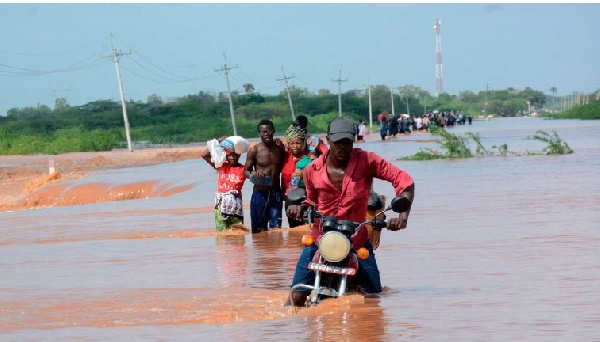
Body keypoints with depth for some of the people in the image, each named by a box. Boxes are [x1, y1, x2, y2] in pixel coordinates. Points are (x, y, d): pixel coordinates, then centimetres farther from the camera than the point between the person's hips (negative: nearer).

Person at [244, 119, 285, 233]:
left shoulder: (280, 148, 5)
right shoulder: (254, 150, -4)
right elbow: (246, 171, 0)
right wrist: (253, 175, -22)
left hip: (276, 193, 2)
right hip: (260, 193, -2)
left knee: (276, 228, -3)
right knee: (259, 230, 0)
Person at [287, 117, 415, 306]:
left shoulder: (366, 161, -8)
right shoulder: (312, 170, 0)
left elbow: (404, 180, -13)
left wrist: (402, 216, -26)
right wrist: (299, 207, -5)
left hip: (357, 240, -1)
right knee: (297, 299, -8)